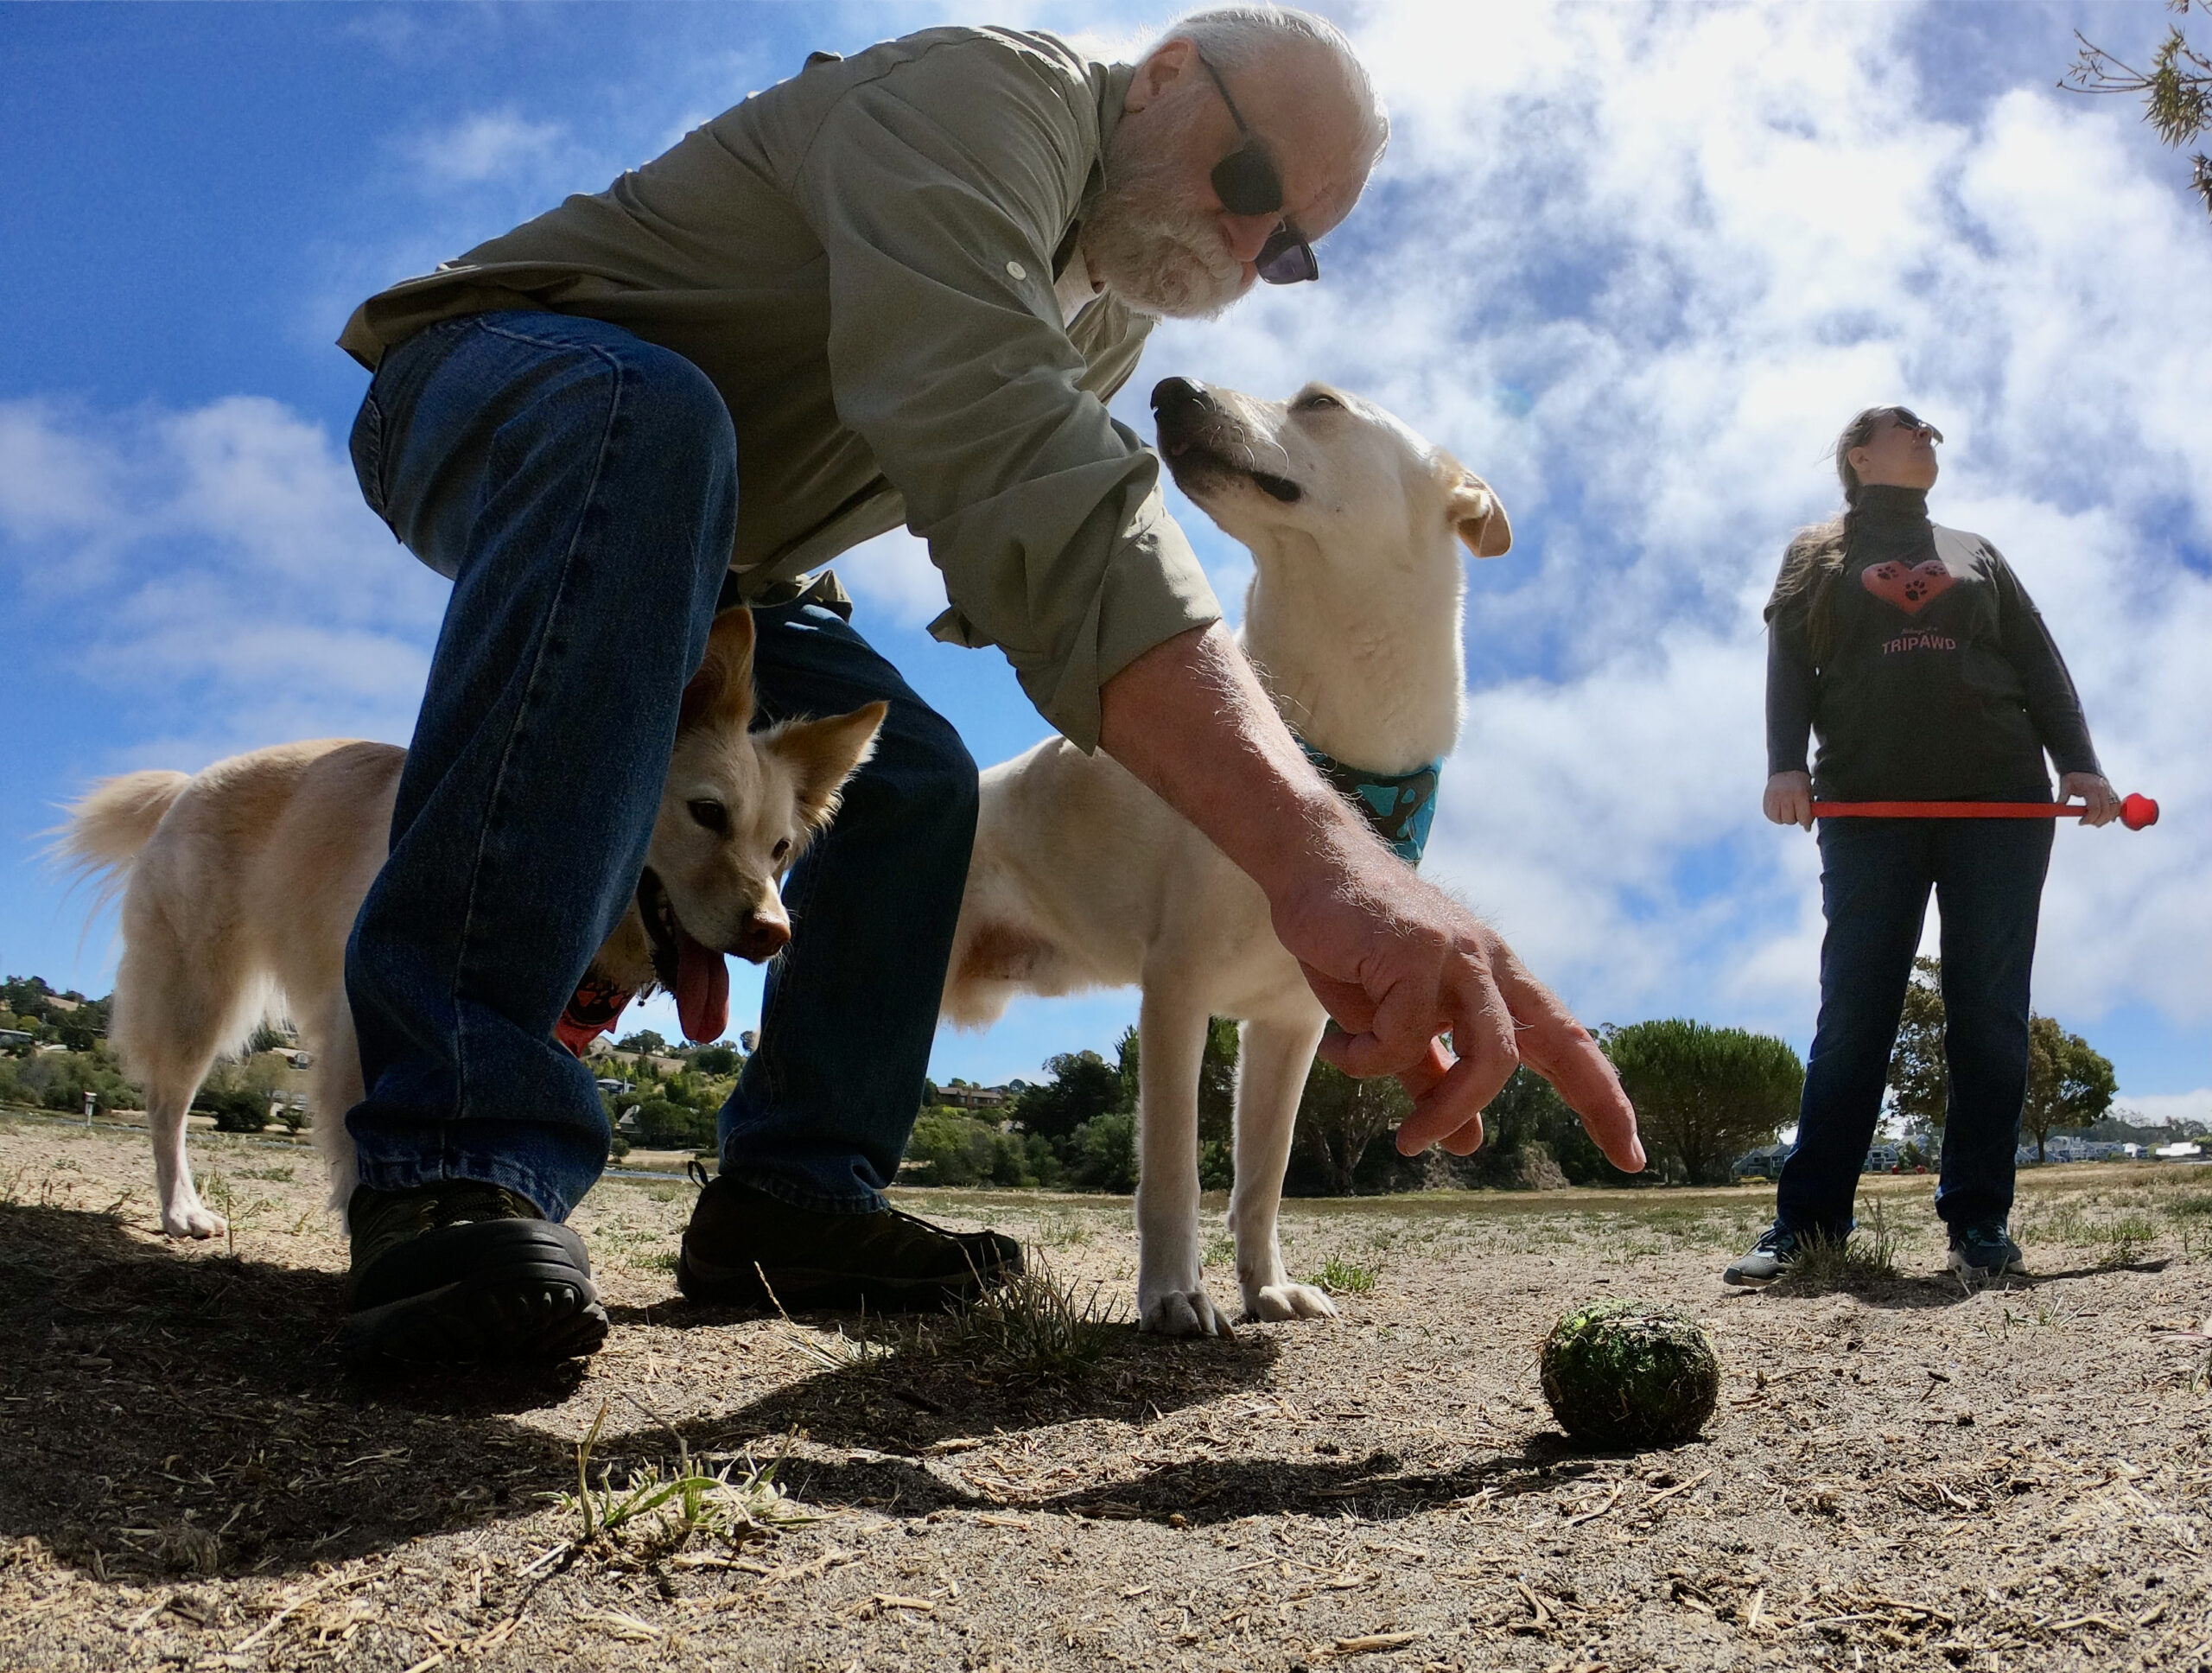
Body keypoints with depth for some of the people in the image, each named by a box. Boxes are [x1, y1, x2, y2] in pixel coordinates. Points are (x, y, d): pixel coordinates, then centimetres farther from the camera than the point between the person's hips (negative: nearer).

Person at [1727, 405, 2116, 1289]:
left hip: (2000, 803, 2)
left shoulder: (1975, 553, 24)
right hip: (1869, 809, -2)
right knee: (1853, 1015, -7)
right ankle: (1806, 1221, -7)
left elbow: (2039, 663, 15)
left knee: (1990, 1015, -3)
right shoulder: (1815, 555, 18)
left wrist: (2080, 764, 0)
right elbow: (1788, 668, 5)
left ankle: (1980, 1220, 0)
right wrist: (1785, 766, -13)